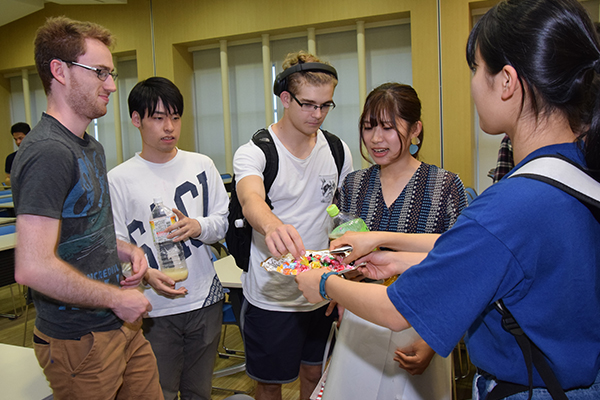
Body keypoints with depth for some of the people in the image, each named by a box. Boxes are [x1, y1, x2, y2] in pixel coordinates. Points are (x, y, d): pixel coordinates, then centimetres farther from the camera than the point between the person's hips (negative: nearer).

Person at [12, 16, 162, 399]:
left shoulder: (92, 147, 12)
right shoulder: (48, 152, -21)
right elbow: (32, 267, -29)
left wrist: (127, 250, 3)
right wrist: (118, 298, -18)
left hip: (121, 325, 9)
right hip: (81, 341, -9)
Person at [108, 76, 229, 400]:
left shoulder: (201, 166, 2)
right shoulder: (118, 180, -6)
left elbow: (224, 221, 6)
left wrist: (198, 226, -15)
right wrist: (147, 274, -23)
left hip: (205, 300, 3)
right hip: (154, 310, -2)